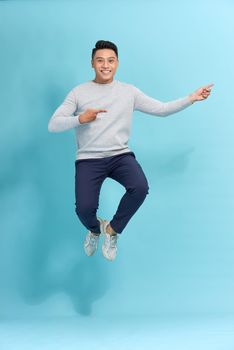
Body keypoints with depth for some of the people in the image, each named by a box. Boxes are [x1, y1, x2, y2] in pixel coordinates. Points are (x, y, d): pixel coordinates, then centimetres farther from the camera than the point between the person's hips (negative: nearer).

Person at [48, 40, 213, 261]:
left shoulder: (129, 91, 9)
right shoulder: (79, 92, 4)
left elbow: (161, 109, 10)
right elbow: (53, 125, -2)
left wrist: (192, 98, 1)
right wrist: (80, 119, -18)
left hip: (121, 155, 2)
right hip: (89, 159, -1)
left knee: (140, 188, -28)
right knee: (84, 208, -22)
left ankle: (112, 230, 2)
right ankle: (94, 228, 20)